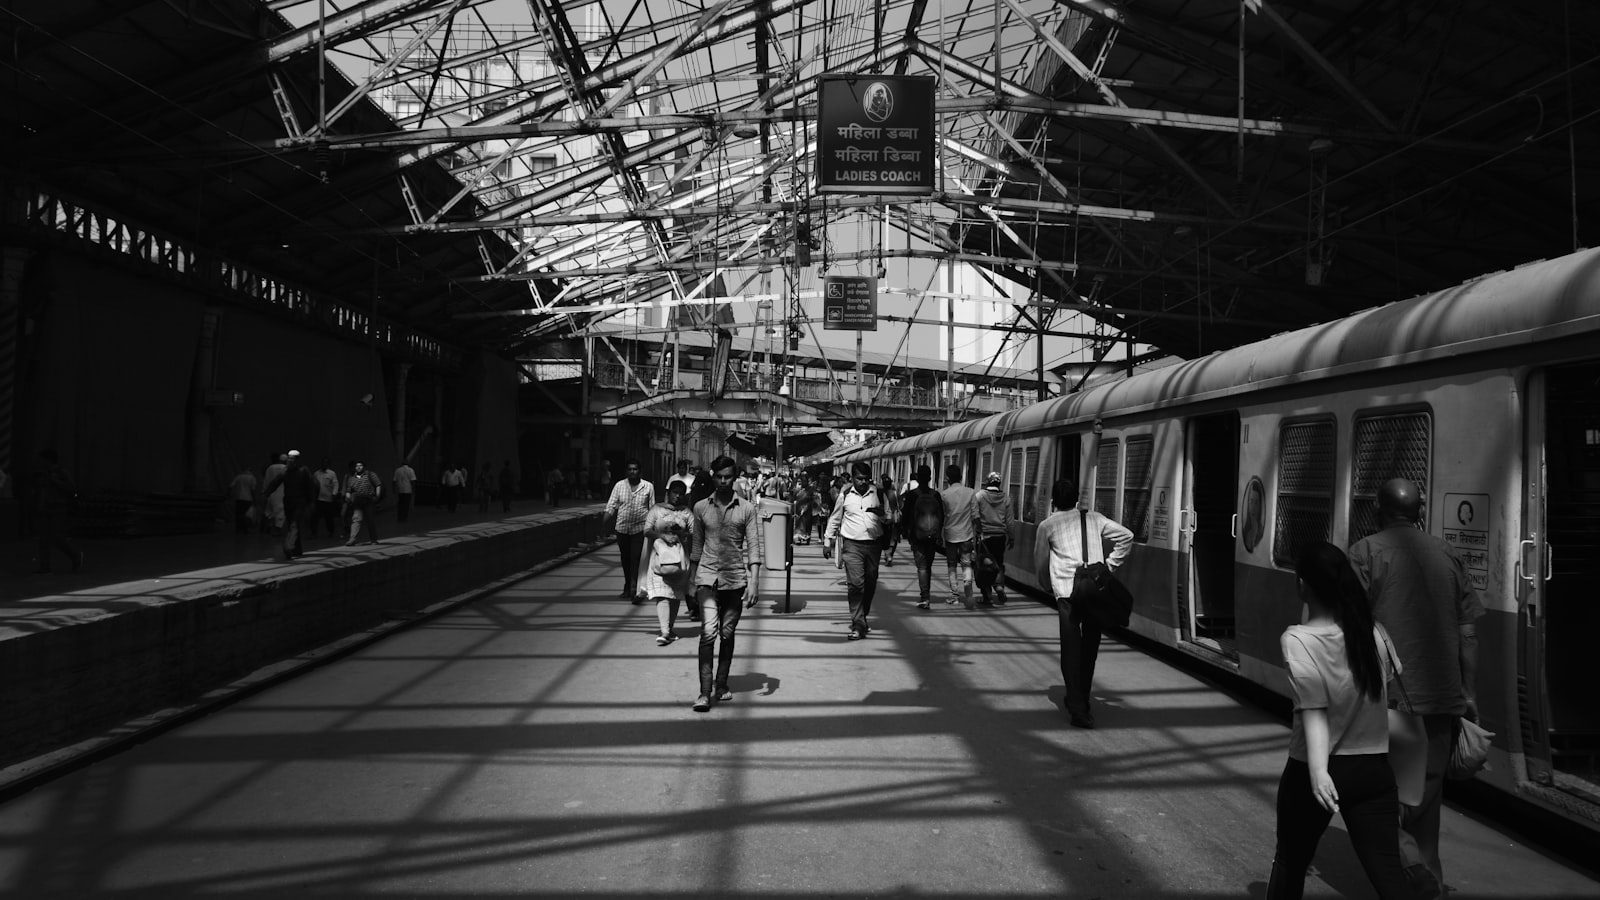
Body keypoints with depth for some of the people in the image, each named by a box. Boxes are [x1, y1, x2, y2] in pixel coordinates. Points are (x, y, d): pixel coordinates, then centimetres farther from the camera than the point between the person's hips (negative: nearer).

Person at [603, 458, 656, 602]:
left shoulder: (648, 487, 1)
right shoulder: (619, 485, 4)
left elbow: (652, 509, 5)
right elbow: (611, 505, 4)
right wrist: (605, 519, -11)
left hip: (640, 528, -3)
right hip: (622, 529, 3)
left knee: (636, 558, -12)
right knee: (625, 559, 13)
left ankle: (635, 590, -14)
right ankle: (627, 587, 28)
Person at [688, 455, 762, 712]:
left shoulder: (747, 509, 2)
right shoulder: (701, 507, 7)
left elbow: (753, 545, -1)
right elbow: (697, 546, 14)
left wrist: (754, 580, -10)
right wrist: (695, 579, 15)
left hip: (735, 578, 0)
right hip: (707, 576, 0)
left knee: (727, 634, 8)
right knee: (708, 631, -13)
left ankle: (721, 686, 21)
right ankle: (705, 691, -12)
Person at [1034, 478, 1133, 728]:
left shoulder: (1047, 525, 11)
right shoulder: (1094, 518, 16)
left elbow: (1040, 563, 17)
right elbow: (1126, 536, 9)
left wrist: (1050, 586, 32)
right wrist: (1110, 566, 11)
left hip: (1067, 592, -2)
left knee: (1071, 647, -1)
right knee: (1090, 646, 14)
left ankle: (1077, 706, -10)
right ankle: (1081, 700, 26)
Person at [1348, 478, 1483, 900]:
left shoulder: (1367, 551, -4)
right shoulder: (1446, 554, 11)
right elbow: (1468, 631, 10)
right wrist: (1468, 695, 16)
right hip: (1440, 695, 5)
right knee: (1426, 790, 17)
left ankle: (1406, 858, -17)